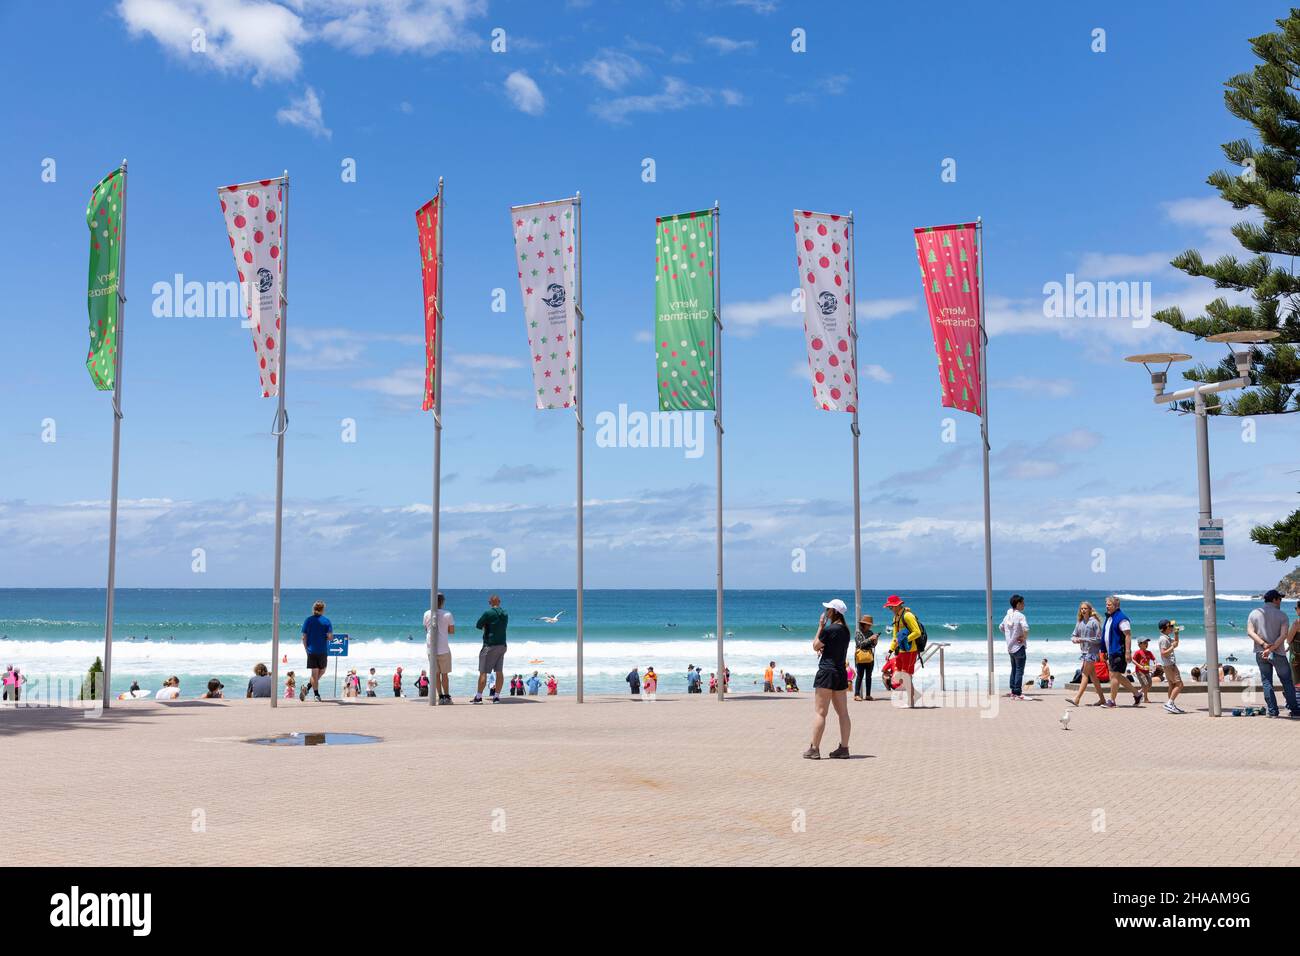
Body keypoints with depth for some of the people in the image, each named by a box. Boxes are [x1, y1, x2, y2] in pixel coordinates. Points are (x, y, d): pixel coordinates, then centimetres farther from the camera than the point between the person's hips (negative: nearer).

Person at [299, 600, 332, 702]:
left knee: (314, 673, 7)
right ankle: (308, 685, -6)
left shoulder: (308, 620, 1)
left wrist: (306, 649, 10)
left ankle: (316, 694, 1)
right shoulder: (326, 621, -5)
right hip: (323, 651, -2)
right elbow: (330, 636, -12)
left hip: (311, 650, 2)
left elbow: (304, 637, 0)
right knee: (322, 671, 14)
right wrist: (330, 636, 11)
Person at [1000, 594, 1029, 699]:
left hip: (1010, 647, 8)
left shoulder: (1007, 615, 7)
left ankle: (1013, 691, 21)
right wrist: (1024, 638, -16)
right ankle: (1017, 693, -5)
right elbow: (1026, 629, -32)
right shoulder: (1020, 616, -16)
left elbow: (1001, 627, 23)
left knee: (1013, 670, 17)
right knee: (1019, 671, -3)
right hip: (1019, 647, -8)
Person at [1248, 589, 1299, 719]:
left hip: (1260, 653, 3)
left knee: (1267, 682, 7)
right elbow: (1283, 635, -14)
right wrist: (1271, 649, -18)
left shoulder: (1254, 613, 5)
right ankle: (1294, 711, 8)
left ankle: (1272, 711, 5)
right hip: (1278, 654, -2)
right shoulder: (1282, 615, -3)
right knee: (1287, 681, 7)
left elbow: (1250, 632, -7)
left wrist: (1263, 644, -16)